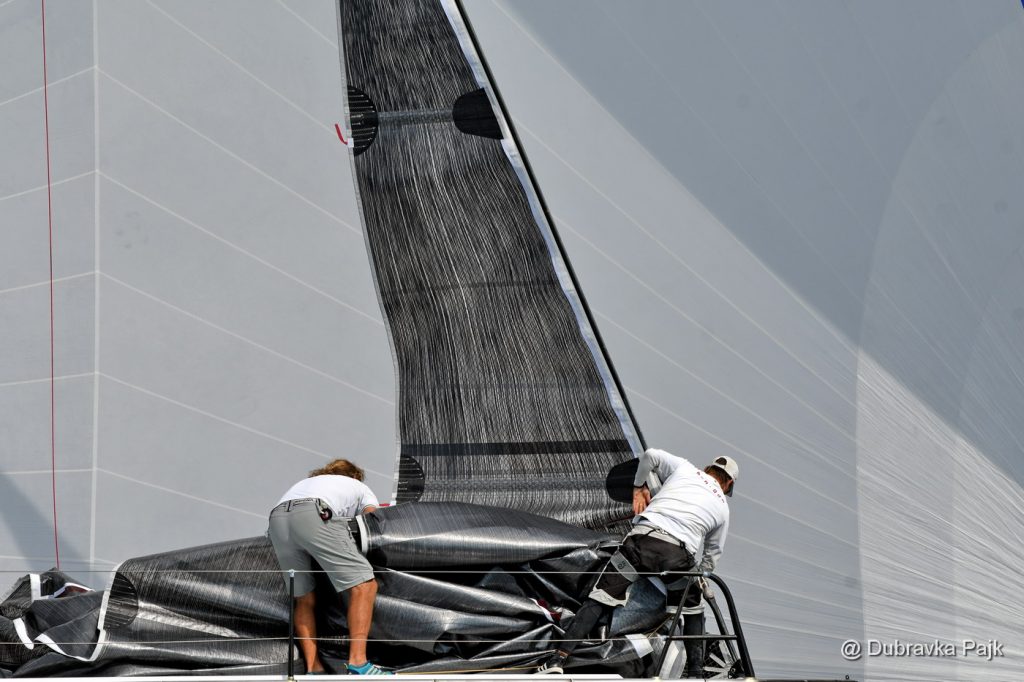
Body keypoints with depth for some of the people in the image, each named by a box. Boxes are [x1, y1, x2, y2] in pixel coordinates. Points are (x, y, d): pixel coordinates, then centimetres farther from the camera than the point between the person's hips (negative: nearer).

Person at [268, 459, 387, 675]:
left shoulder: (308, 481, 47)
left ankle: (313, 670, 9)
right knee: (364, 585, -3)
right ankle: (357, 664, -15)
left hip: (276, 519, 6)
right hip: (314, 515, -6)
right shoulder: (362, 488, 34)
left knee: (304, 600, 17)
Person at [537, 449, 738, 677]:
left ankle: (559, 658, -5)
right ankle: (696, 671, 20)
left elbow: (650, 455, 13)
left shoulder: (685, 468, 24)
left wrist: (638, 487, 26)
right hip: (680, 554, 1)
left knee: (599, 599, 3)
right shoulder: (723, 508, 26)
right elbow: (711, 559, 30)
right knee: (693, 610, 27)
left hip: (643, 537, 0)